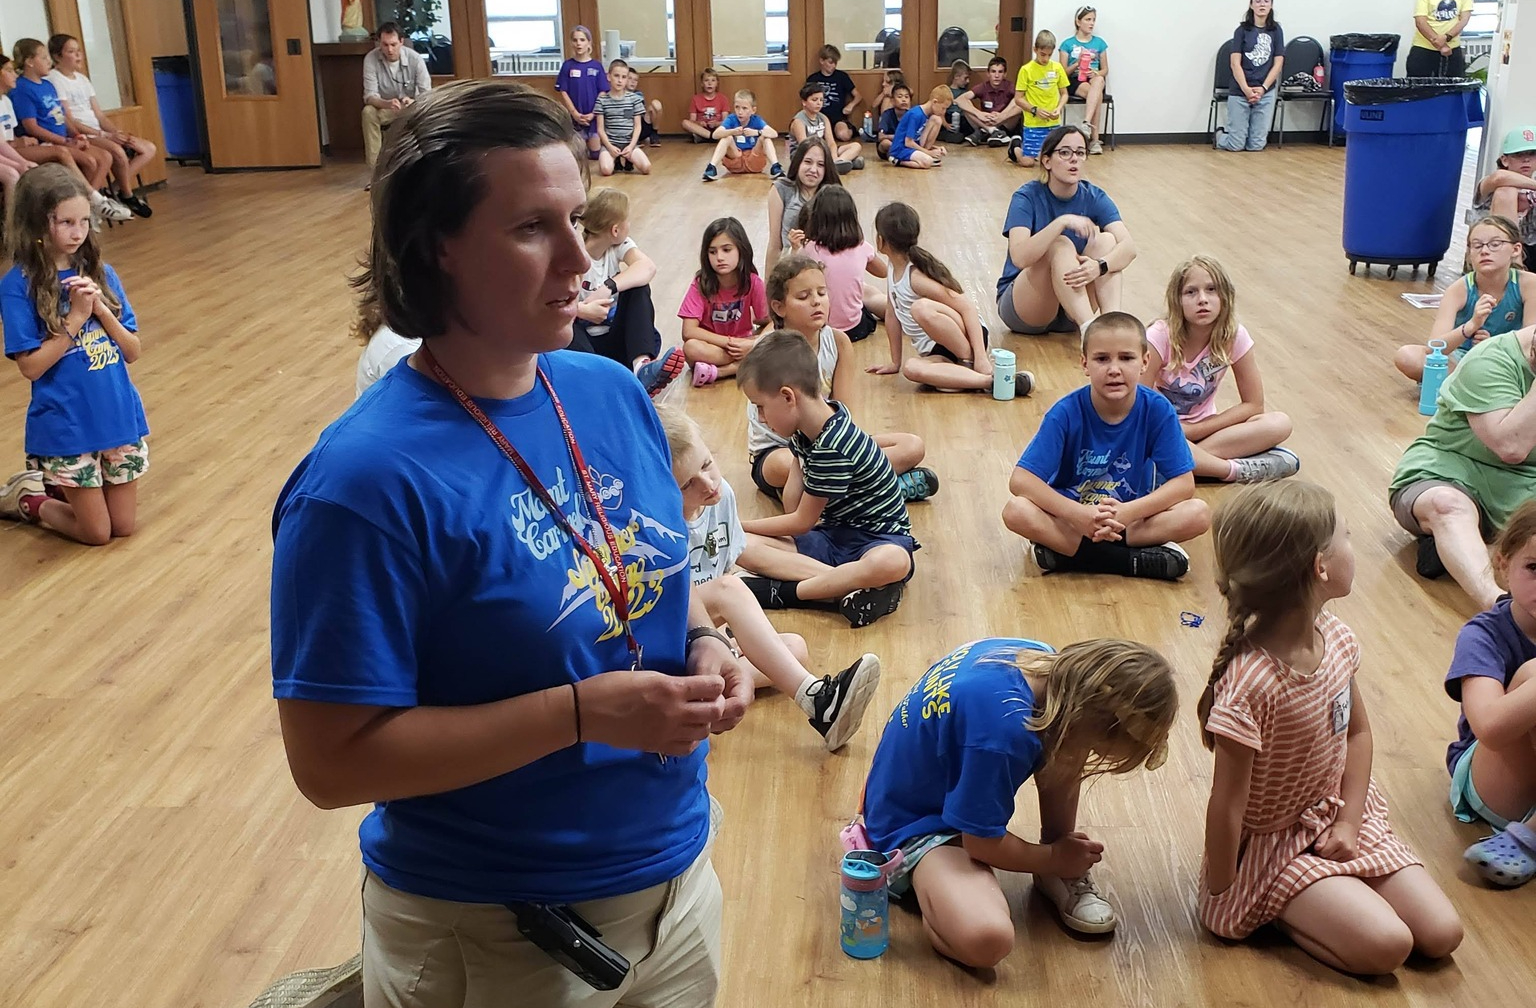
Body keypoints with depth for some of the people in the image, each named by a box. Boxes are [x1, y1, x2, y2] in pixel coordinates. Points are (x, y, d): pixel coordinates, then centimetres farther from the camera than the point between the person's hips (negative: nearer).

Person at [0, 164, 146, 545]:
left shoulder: (100, 274, 1)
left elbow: (133, 351, 0)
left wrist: (100, 308, -15)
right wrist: (76, 317, -19)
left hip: (119, 415, 5)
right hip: (66, 425, -5)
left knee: (124, 526, 14)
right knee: (97, 533, 5)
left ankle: (52, 483, 37)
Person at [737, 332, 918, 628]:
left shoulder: (832, 448, -24)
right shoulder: (807, 428, 3)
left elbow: (802, 521, -13)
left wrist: (740, 524, -1)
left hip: (878, 539, -8)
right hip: (832, 535, 8)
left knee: (893, 563, -44)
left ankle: (781, 592, -36)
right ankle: (852, 586, -30)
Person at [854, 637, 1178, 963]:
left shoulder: (1038, 658, -11)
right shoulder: (1004, 731, -37)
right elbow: (983, 843, -22)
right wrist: (1053, 859, -5)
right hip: (913, 824, -9)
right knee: (986, 939, -35)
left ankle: (1060, 872, 7)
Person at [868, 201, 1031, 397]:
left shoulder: (917, 277, -18)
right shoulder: (895, 269, 8)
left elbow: (968, 307, -23)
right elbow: (892, 314, 17)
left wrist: (980, 356, -30)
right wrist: (895, 363, 19)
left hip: (967, 336, -7)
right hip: (937, 351, 7)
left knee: (922, 308, -35)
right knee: (911, 368, -29)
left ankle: (970, 362, -19)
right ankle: (990, 380, -31)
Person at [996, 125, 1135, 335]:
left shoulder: (1094, 197, -4)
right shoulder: (1027, 197, -14)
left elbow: (1129, 246, -19)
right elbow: (1020, 257, -30)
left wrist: (1099, 266, -39)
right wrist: (1062, 222, -40)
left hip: (1070, 313, 4)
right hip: (1022, 308, -4)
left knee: (1106, 240, -18)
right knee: (1060, 245, -29)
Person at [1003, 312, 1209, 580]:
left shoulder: (1157, 410, -13)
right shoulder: (1067, 412, -16)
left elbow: (1184, 483, -13)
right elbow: (1021, 480, -21)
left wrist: (1127, 512, -29)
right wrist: (1077, 513, -34)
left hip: (1133, 516, 1)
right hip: (1071, 516, -1)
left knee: (1199, 513, -24)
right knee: (1016, 511, -31)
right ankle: (1137, 560, -24)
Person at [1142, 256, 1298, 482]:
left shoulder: (1234, 336, -12)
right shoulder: (1160, 336, -20)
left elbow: (1253, 403, -6)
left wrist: (1196, 429, -14)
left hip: (1204, 428, 4)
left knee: (1279, 423, -20)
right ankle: (1236, 470, -28)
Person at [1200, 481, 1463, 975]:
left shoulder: (1336, 639, -8)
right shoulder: (1248, 684, -33)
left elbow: (1358, 733, 8)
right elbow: (1228, 805, -24)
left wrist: (1349, 821, -3)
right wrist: (1221, 897, -14)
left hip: (1338, 817, 8)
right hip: (1273, 844, -7)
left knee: (1442, 935, -1)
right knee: (1386, 946, -20)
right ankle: (1284, 911, 3)